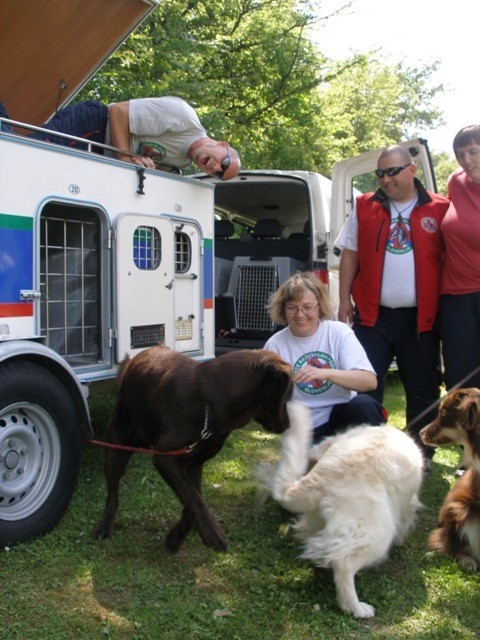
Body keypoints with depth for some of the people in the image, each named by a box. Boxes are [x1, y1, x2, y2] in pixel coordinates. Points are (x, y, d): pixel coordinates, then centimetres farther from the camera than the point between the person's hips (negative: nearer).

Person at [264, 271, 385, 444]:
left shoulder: (338, 332, -2)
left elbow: (370, 381, -15)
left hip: (343, 415, 2)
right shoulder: (275, 345, -1)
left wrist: (325, 373, -29)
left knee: (363, 404, -30)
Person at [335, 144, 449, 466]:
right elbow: (350, 256, 9)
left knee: (423, 390, 10)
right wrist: (345, 300, 3)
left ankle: (421, 455, 27)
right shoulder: (365, 208, 6)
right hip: (373, 315, 1)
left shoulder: (439, 210, 2)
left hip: (421, 316, 0)